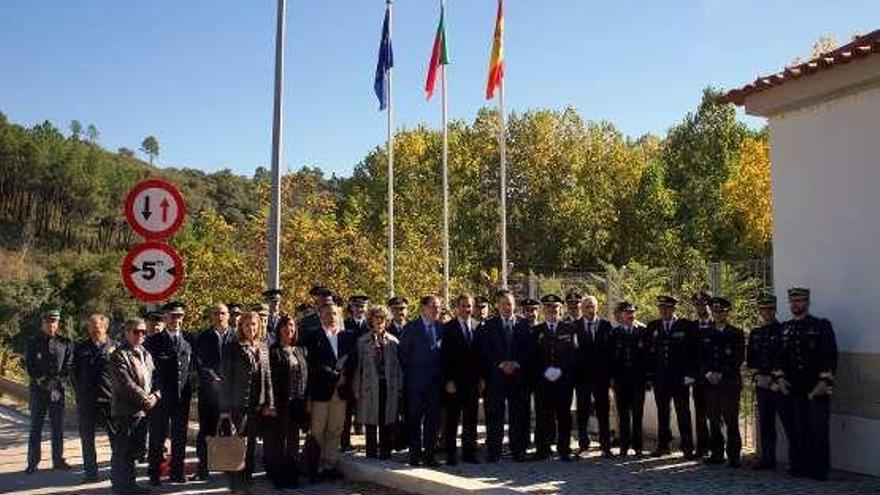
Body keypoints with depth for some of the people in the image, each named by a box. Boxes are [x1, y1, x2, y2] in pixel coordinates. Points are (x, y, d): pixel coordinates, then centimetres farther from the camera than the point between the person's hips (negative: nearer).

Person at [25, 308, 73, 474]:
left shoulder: (65, 343, 5)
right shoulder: (33, 342, 4)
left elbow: (69, 365, 2)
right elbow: (28, 364, 1)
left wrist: (58, 380, -11)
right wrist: (40, 380, -11)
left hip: (57, 389, 1)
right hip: (38, 388, -1)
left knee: (58, 426, 6)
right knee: (36, 426, 3)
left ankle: (58, 460, 15)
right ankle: (33, 462, 10)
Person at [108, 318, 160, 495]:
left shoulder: (146, 354, 17)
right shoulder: (119, 355, -8)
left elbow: (155, 379, 17)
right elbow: (125, 383, -17)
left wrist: (155, 396, -3)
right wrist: (145, 399, -15)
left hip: (142, 411, 7)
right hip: (124, 410, -7)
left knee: (132, 451, 14)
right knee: (121, 450, -1)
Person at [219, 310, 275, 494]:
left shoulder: (263, 346, 9)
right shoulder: (232, 346, -5)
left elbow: (267, 375, 10)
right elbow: (225, 377, -7)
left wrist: (269, 403, 5)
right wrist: (224, 408, -10)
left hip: (258, 405, 4)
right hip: (238, 403, -4)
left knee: (251, 444, 10)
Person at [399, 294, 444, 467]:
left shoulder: (441, 328, 8)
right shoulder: (411, 328, -3)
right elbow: (403, 354, -2)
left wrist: (442, 377, 5)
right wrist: (408, 375, -4)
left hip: (436, 382, 4)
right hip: (416, 381, -4)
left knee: (432, 419, 7)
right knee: (415, 419, 3)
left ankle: (429, 454, 15)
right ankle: (415, 454, 12)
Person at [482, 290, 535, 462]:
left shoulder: (524, 325, 10)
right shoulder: (489, 325, 7)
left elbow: (530, 349, 3)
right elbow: (486, 349, -1)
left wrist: (516, 363, -10)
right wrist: (501, 363, -12)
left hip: (519, 374, 1)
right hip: (496, 375, -1)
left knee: (518, 414, 2)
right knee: (494, 414, -1)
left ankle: (518, 451, 10)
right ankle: (493, 452, 5)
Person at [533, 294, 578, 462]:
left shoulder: (570, 330, 8)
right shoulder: (536, 331, 10)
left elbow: (573, 352, 0)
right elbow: (534, 355, 3)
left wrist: (560, 370, -12)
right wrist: (545, 372, -10)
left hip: (564, 379, 0)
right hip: (542, 379, 0)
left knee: (564, 415, 3)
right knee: (543, 415, 0)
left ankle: (564, 450, 11)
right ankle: (543, 449, 8)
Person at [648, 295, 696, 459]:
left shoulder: (685, 327, -1)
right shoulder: (653, 327, 7)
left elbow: (692, 353, -1)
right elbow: (648, 351, 8)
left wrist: (689, 375, -8)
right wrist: (649, 375, 2)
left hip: (680, 378, -3)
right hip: (660, 378, 3)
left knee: (683, 414, 2)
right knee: (662, 413, 10)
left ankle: (687, 447, 10)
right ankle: (663, 445, 19)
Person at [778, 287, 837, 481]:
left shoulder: (821, 325, -1)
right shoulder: (785, 328, 13)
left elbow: (831, 356, -6)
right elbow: (781, 356, 16)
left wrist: (824, 381, -13)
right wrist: (780, 377, 3)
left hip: (817, 387, -4)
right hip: (794, 388, 4)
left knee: (818, 428, -1)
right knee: (797, 428, 6)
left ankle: (820, 469, 8)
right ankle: (801, 465, 15)